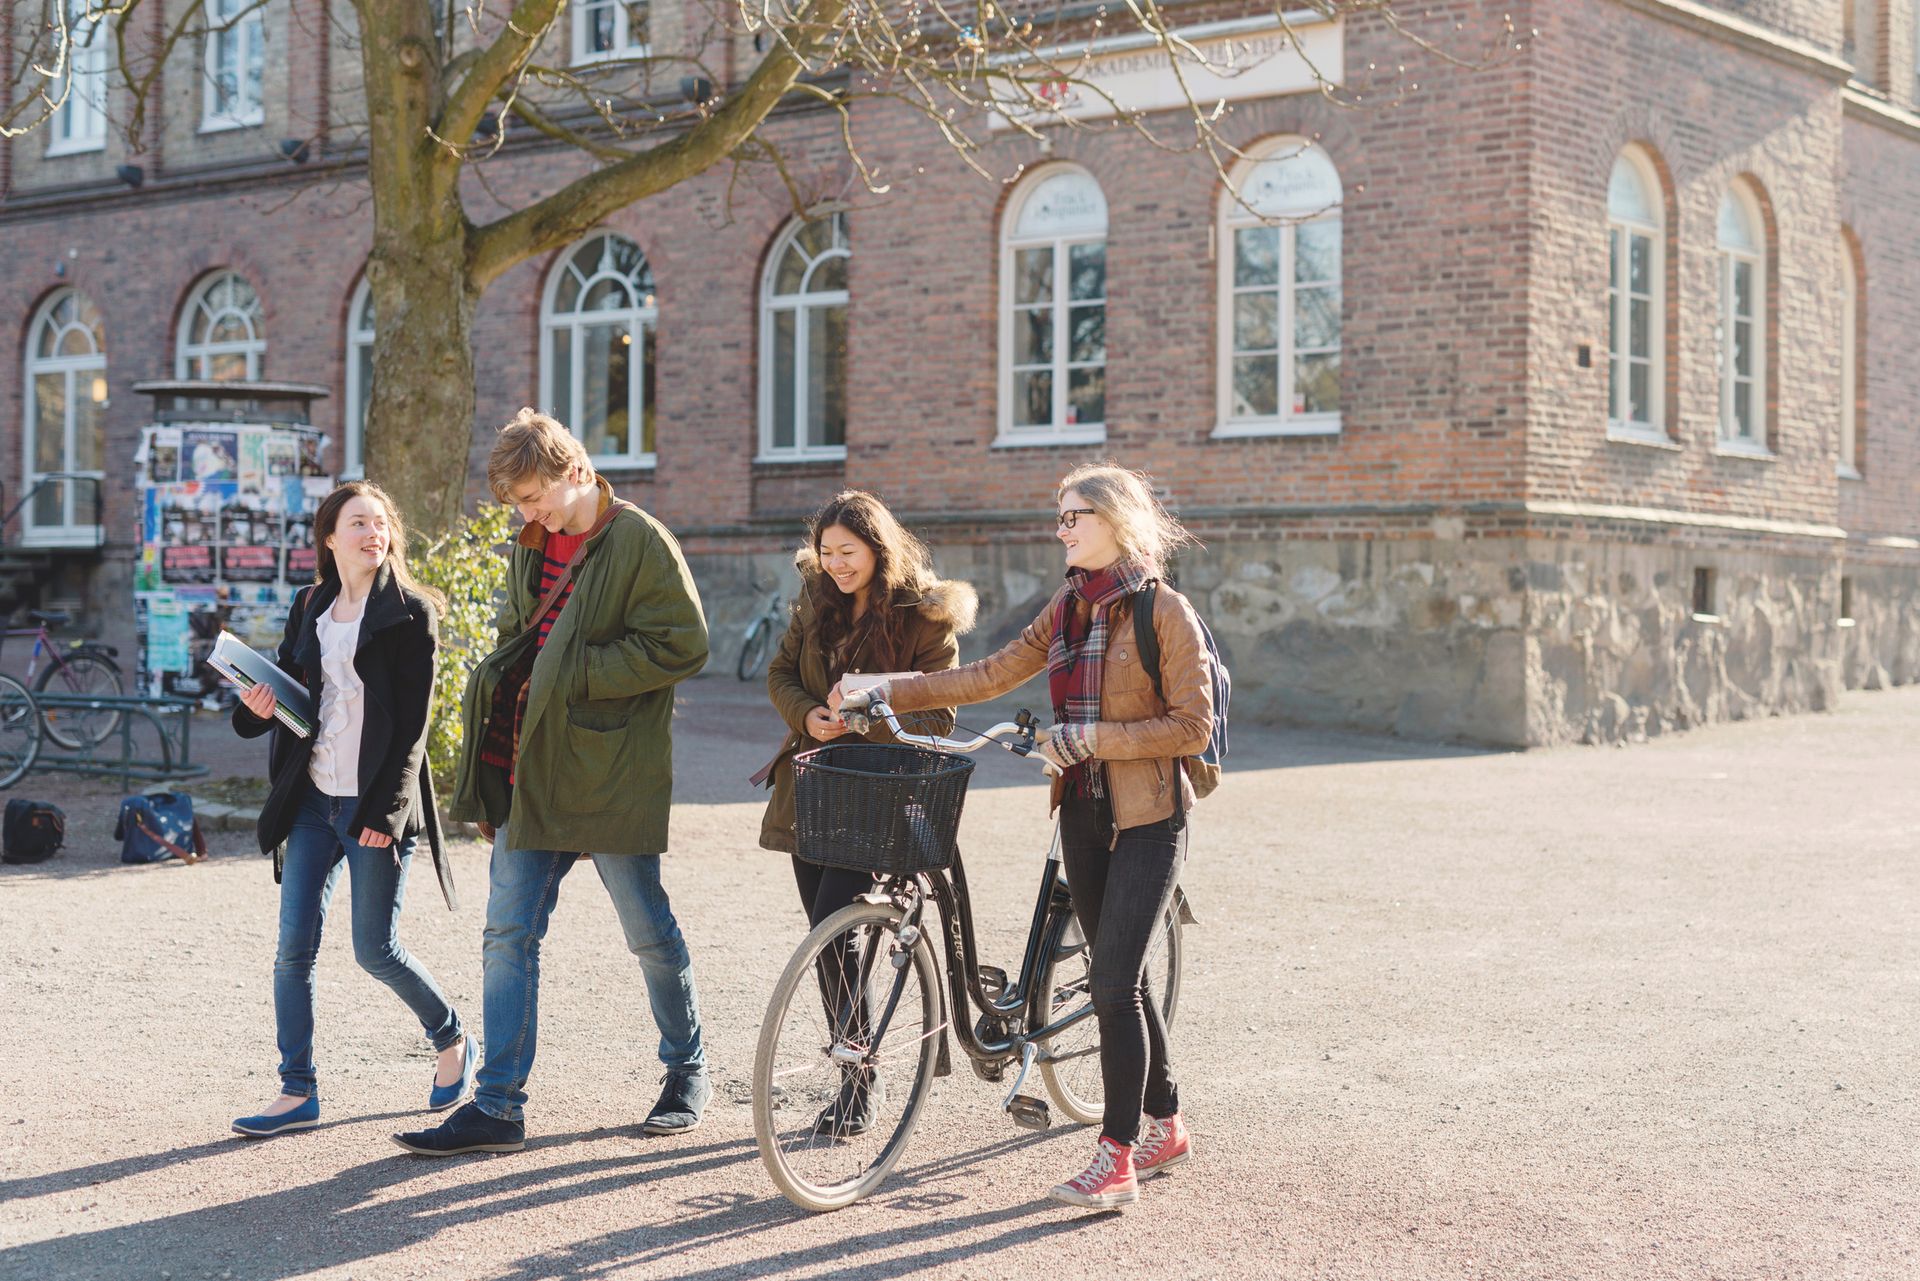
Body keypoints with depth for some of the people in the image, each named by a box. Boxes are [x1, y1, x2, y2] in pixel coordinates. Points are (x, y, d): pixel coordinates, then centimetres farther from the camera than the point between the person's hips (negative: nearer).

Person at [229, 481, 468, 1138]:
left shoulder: (409, 612, -4)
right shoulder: (309, 608, 12)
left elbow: (412, 724, -9)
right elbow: (289, 690, 18)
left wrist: (385, 811, -15)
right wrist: (259, 706, -6)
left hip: (376, 802, -5)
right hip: (313, 799, 5)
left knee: (375, 949, 0)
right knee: (294, 947, 0)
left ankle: (452, 1040, 25)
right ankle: (297, 1092, 7)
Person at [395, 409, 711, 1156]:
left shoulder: (639, 542, -9)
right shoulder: (530, 550, 14)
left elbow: (681, 645, -14)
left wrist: (573, 675, -17)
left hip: (613, 778, -6)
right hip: (531, 773, 7)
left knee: (650, 934, 6)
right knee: (507, 936, 1)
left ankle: (687, 1071, 27)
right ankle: (498, 1107, 3)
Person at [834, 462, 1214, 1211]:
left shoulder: (1163, 610, -11)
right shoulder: (1068, 609, 9)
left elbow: (1192, 726, -14)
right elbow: (989, 677, 7)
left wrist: (1089, 737, -20)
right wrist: (883, 692, 1)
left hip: (1147, 818, -7)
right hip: (1083, 812, 7)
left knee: (1114, 986, -11)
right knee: (1119, 980, 12)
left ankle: (1116, 1157, -6)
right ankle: (1166, 1127, 26)